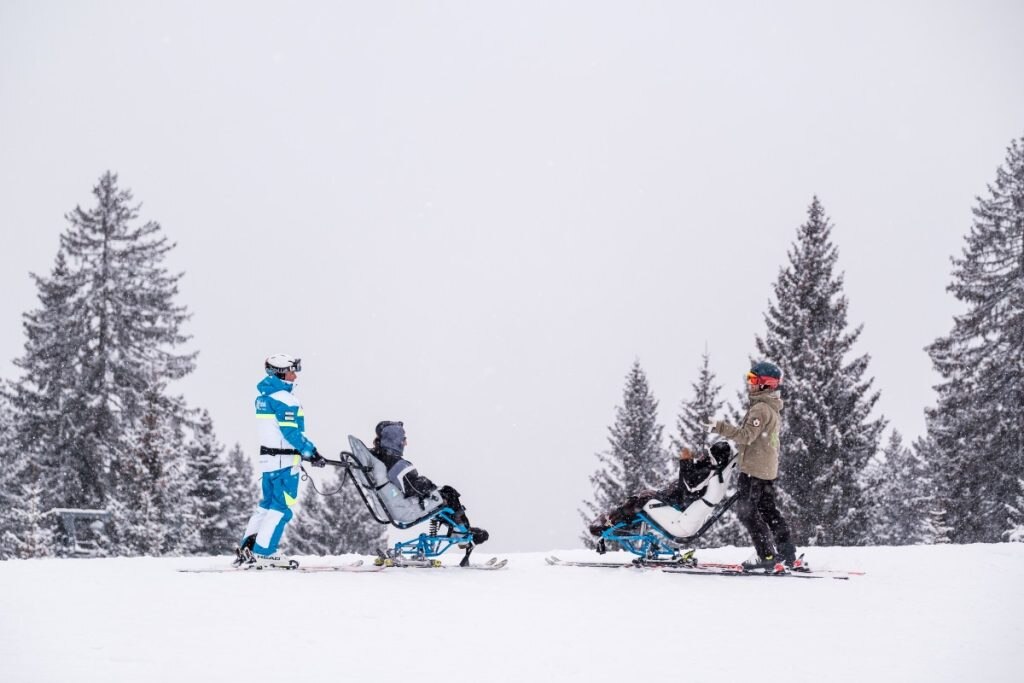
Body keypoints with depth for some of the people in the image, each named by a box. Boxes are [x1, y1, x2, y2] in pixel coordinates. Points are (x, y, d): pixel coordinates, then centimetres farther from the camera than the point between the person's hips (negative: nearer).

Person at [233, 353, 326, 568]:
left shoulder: (263, 397, 13)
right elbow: (291, 432, -21)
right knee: (282, 508, -3)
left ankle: (246, 549, 17)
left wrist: (303, 451, 21)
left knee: (267, 503, 17)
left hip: (267, 457, 9)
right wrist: (312, 453, -15)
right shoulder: (285, 399, -16)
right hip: (285, 461, -9)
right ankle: (262, 553, -4)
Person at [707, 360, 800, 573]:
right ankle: (788, 555, 12)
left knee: (747, 511, -6)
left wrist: (720, 426, -24)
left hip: (754, 468, -10)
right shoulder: (772, 408, 16)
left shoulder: (760, 408, -17)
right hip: (768, 468, 10)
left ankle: (768, 557, -9)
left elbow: (746, 435, -24)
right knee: (768, 510, 13)